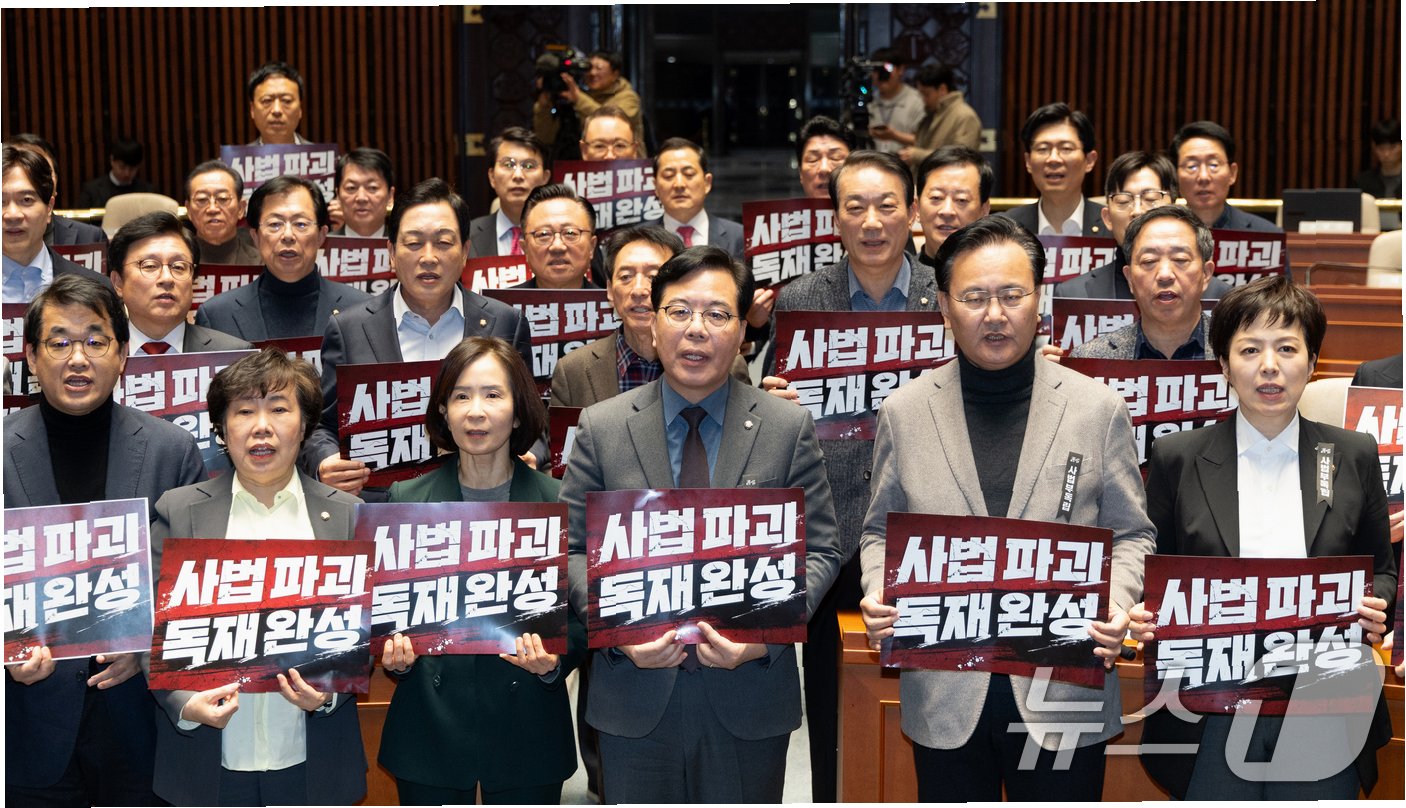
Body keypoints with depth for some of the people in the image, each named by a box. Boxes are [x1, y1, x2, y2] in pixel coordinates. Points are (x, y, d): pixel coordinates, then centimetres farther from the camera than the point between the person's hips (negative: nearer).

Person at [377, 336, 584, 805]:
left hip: (527, 733, 0)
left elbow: (581, 615, 2)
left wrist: (553, 660, -18)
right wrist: (394, 651, -11)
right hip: (429, 729, 1)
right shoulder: (406, 501, 3)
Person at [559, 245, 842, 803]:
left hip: (750, 700, 0)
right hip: (636, 699, 0)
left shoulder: (790, 430, 0)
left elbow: (819, 552, 1)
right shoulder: (600, 428, 1)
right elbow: (574, 549, 2)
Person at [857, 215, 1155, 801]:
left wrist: (1117, 602, -13)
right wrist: (877, 596, -8)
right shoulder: (904, 412, 3)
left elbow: (1131, 534, 6)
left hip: (1063, 692, -1)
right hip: (944, 693, 1)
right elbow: (881, 530, 12)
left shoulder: (1099, 408, 1)